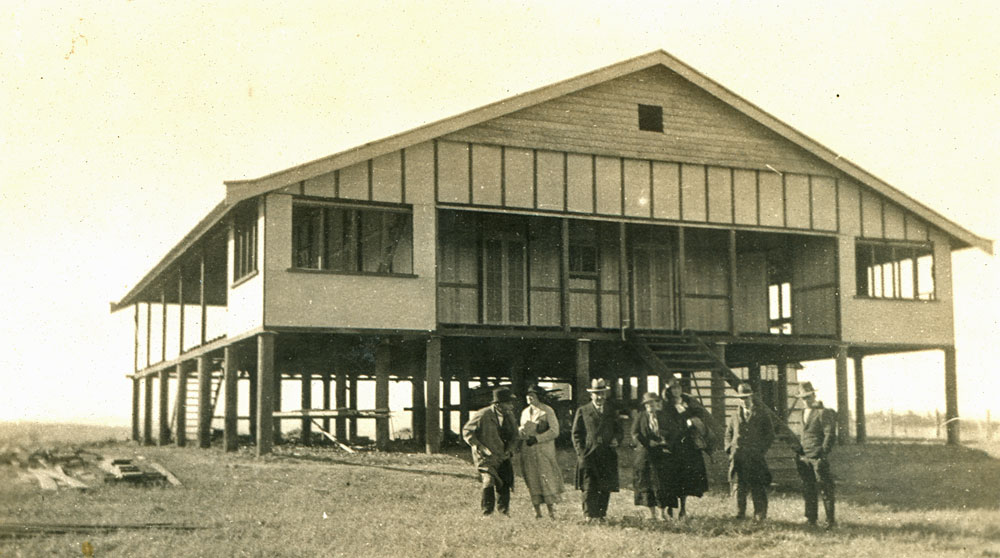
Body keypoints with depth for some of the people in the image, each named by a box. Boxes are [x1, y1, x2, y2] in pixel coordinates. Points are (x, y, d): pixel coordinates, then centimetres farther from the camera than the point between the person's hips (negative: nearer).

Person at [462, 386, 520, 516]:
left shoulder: (510, 416, 5)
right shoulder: (483, 415, -13)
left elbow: (514, 437, 17)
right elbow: (467, 431, -7)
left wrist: (510, 450, -2)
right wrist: (480, 447, -15)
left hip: (502, 457, 5)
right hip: (486, 457, -5)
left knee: (504, 485, 5)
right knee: (489, 480, -21)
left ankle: (504, 512, 26)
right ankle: (487, 513, -7)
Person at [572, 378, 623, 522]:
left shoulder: (611, 412, 16)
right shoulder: (582, 411, 8)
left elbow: (618, 430, 22)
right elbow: (576, 433, 6)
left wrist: (616, 440, -1)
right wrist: (581, 452, -5)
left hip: (608, 456, 3)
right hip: (588, 455, -3)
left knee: (605, 488, 1)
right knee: (589, 487, -8)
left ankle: (601, 514, 9)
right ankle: (589, 515, -5)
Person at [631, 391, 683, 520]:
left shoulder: (665, 416, 9)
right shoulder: (640, 416, 6)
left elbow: (675, 431, 6)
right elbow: (635, 433, -2)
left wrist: (668, 444, -8)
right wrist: (648, 443, -11)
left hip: (663, 454, 1)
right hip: (646, 454, 0)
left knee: (663, 483, -3)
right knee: (646, 484, -1)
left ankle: (662, 513, 3)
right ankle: (651, 513, 5)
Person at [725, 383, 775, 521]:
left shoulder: (762, 416, 6)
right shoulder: (734, 417, 14)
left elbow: (770, 435, 8)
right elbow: (728, 434, 21)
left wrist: (761, 450, -3)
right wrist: (730, 448, 6)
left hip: (756, 458, -2)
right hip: (738, 458, 2)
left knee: (758, 489, -3)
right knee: (738, 488, 0)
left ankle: (760, 516, 4)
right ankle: (740, 515, 7)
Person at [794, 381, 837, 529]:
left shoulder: (824, 412, -8)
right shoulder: (805, 413, 16)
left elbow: (830, 434, -12)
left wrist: (823, 453, -15)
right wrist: (799, 448, 16)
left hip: (818, 457, -8)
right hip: (805, 457, 8)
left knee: (825, 489, -4)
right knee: (808, 490, 9)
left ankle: (831, 520, 1)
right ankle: (811, 519, 16)